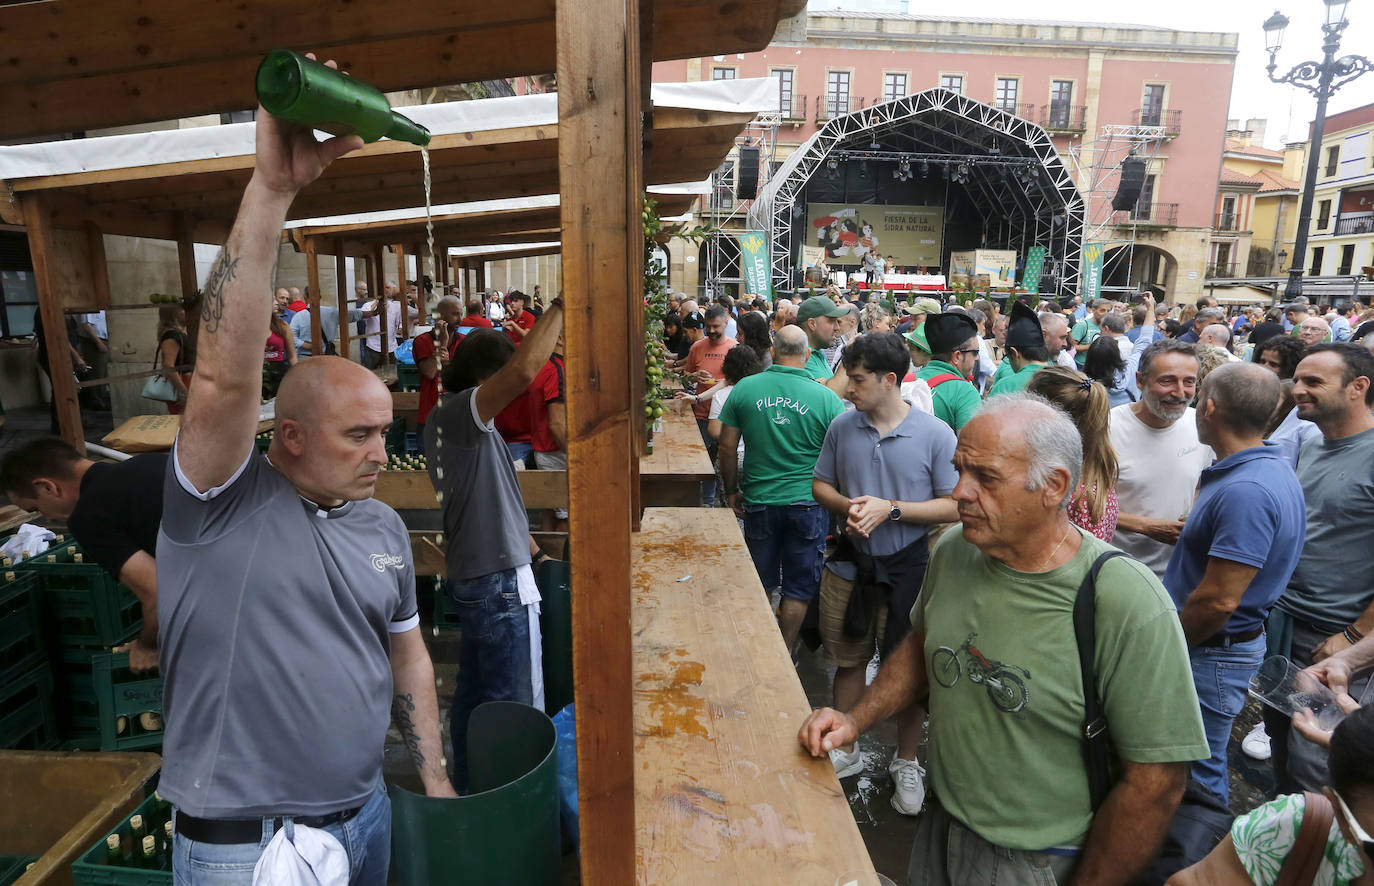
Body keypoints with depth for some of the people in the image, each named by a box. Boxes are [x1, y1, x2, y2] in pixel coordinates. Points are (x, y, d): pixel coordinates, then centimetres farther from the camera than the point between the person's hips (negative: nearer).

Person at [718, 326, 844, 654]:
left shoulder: (744, 389, -4)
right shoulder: (827, 398, -8)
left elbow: (727, 447, -1)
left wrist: (731, 491, 12)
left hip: (759, 501, 2)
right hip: (809, 504, -1)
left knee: (758, 585, 18)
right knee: (799, 588, 12)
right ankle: (784, 654, 21)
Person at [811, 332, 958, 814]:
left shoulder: (935, 434, -11)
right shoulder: (842, 427, -1)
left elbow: (954, 506, -11)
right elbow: (820, 485, 9)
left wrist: (891, 509, -21)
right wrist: (847, 505, -12)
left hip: (908, 565, -3)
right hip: (850, 561, 3)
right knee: (847, 660, 16)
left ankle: (906, 763, 35)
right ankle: (845, 751, 38)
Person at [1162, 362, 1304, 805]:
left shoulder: (1244, 491, -29)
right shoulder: (1269, 466, 5)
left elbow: (1218, 601, -27)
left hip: (1212, 652, -10)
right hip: (1225, 645, 10)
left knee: (1196, 773, 8)